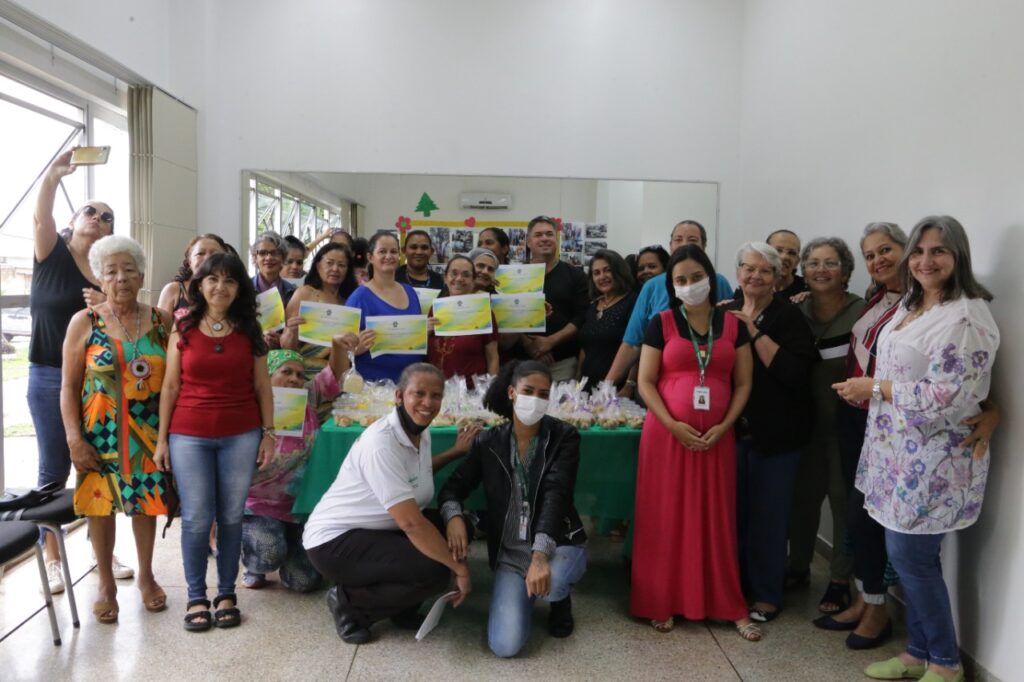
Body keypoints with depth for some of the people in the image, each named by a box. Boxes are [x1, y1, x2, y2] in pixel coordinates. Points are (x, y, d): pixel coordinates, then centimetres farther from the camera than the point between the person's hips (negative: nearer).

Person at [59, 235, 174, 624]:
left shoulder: (161, 321, 1)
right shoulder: (84, 322, -3)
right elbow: (69, 386, -3)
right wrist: (74, 439, -10)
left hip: (149, 432, 1)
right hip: (100, 434, -1)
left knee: (146, 501, 11)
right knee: (101, 504, 8)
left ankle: (146, 576, 31)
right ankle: (106, 584, 27)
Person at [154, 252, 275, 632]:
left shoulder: (249, 331, 5)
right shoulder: (183, 330, 3)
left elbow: (262, 386, 6)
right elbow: (170, 387, 3)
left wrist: (268, 433, 1)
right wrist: (161, 438, 1)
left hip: (241, 435, 1)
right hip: (189, 436, 0)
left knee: (231, 517, 7)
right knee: (196, 518, 1)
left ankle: (227, 594, 20)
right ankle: (196, 597, 17)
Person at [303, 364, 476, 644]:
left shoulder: (421, 433, 0)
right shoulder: (381, 442, -27)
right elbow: (411, 522, -31)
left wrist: (456, 452, 14)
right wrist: (459, 568, -25)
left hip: (374, 533, 9)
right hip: (334, 541, -9)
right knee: (433, 571, -23)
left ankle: (401, 608, 10)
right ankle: (349, 603, -1)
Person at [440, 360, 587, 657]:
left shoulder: (564, 436, -9)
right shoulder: (488, 442, -2)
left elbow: (556, 495, -22)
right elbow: (454, 486, 3)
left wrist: (540, 554, -36)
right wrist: (454, 516, -22)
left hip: (559, 543, -1)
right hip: (511, 553, 2)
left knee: (550, 582, -38)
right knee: (504, 646, -17)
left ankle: (561, 596, 3)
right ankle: (526, 592, 18)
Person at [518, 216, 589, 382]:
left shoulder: (575, 275, 8)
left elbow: (581, 318, -2)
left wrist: (550, 341, -12)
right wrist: (529, 345, -13)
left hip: (564, 362, 0)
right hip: (524, 360, 1)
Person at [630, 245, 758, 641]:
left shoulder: (733, 324, 5)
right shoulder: (661, 324, 0)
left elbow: (743, 383, 5)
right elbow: (645, 382, -3)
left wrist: (724, 426, -8)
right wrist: (674, 425, -14)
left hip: (716, 437, 1)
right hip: (667, 434, -1)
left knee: (717, 520, 7)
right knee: (665, 519, 4)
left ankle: (730, 606, 19)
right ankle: (662, 603, 17)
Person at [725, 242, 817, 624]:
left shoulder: (788, 316, -6)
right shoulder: (726, 312, 8)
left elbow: (795, 373, -19)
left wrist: (755, 333, -19)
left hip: (776, 435, -4)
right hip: (733, 430, 4)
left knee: (768, 515, 3)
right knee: (734, 510, 11)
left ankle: (766, 595, 19)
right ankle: (737, 582, 29)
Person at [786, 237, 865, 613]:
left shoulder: (860, 311, -11)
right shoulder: (797, 311, 3)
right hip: (807, 418, 4)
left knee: (843, 497, 6)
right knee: (803, 493, 13)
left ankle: (839, 581, 20)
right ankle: (798, 567, 31)